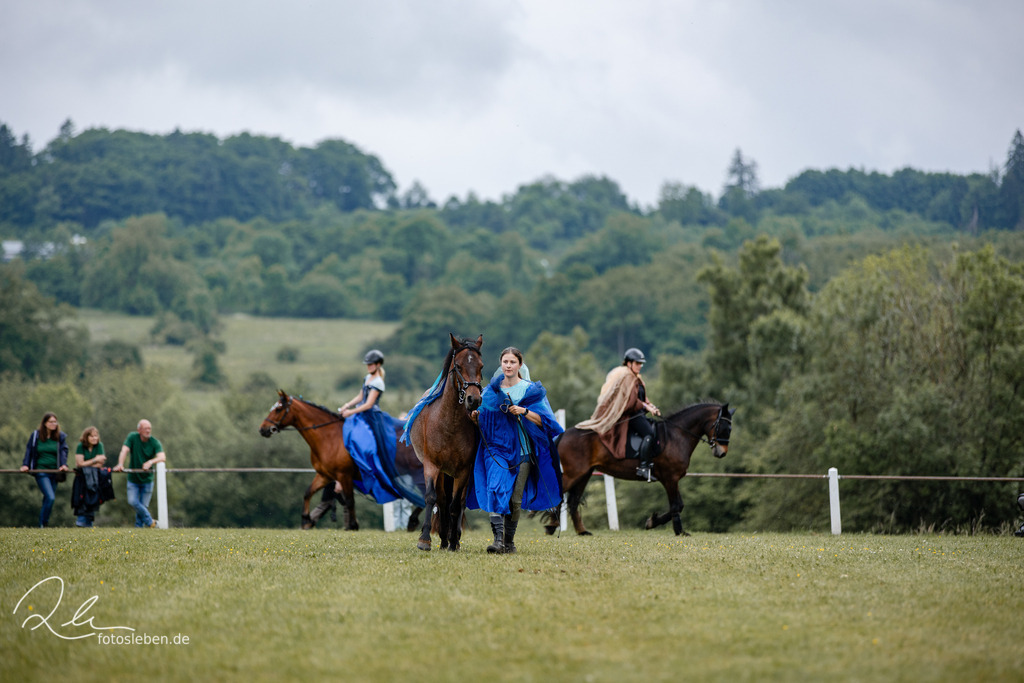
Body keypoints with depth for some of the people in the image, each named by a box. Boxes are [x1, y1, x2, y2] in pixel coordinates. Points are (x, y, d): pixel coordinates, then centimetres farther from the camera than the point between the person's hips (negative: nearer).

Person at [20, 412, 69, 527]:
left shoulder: (61, 437, 7)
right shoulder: (36, 436, 4)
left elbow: (63, 451, 1)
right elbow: (29, 450, 7)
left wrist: (63, 464, -16)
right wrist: (25, 464, -5)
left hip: (54, 472, 3)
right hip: (41, 471, -3)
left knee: (48, 499, 6)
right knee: (50, 498, -18)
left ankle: (42, 523, 19)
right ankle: (43, 523, -7)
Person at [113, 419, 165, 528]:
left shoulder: (155, 442, -11)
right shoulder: (132, 437, -8)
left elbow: (162, 457, -26)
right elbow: (124, 451, -20)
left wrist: (151, 462, -46)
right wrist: (120, 464, -39)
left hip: (147, 479, 0)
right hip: (133, 478, 0)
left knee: (143, 505, 0)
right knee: (132, 501, -15)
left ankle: (139, 525, 18)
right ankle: (150, 522, -6)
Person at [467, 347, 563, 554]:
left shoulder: (531, 390, 3)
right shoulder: (491, 390, 10)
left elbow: (544, 421, -3)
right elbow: (484, 419, 17)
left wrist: (524, 412, -19)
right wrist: (476, 416, -5)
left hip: (522, 450, 0)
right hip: (496, 448, 0)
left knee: (515, 498, 2)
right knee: (496, 488, -20)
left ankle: (509, 540, 17)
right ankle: (498, 538, -28)